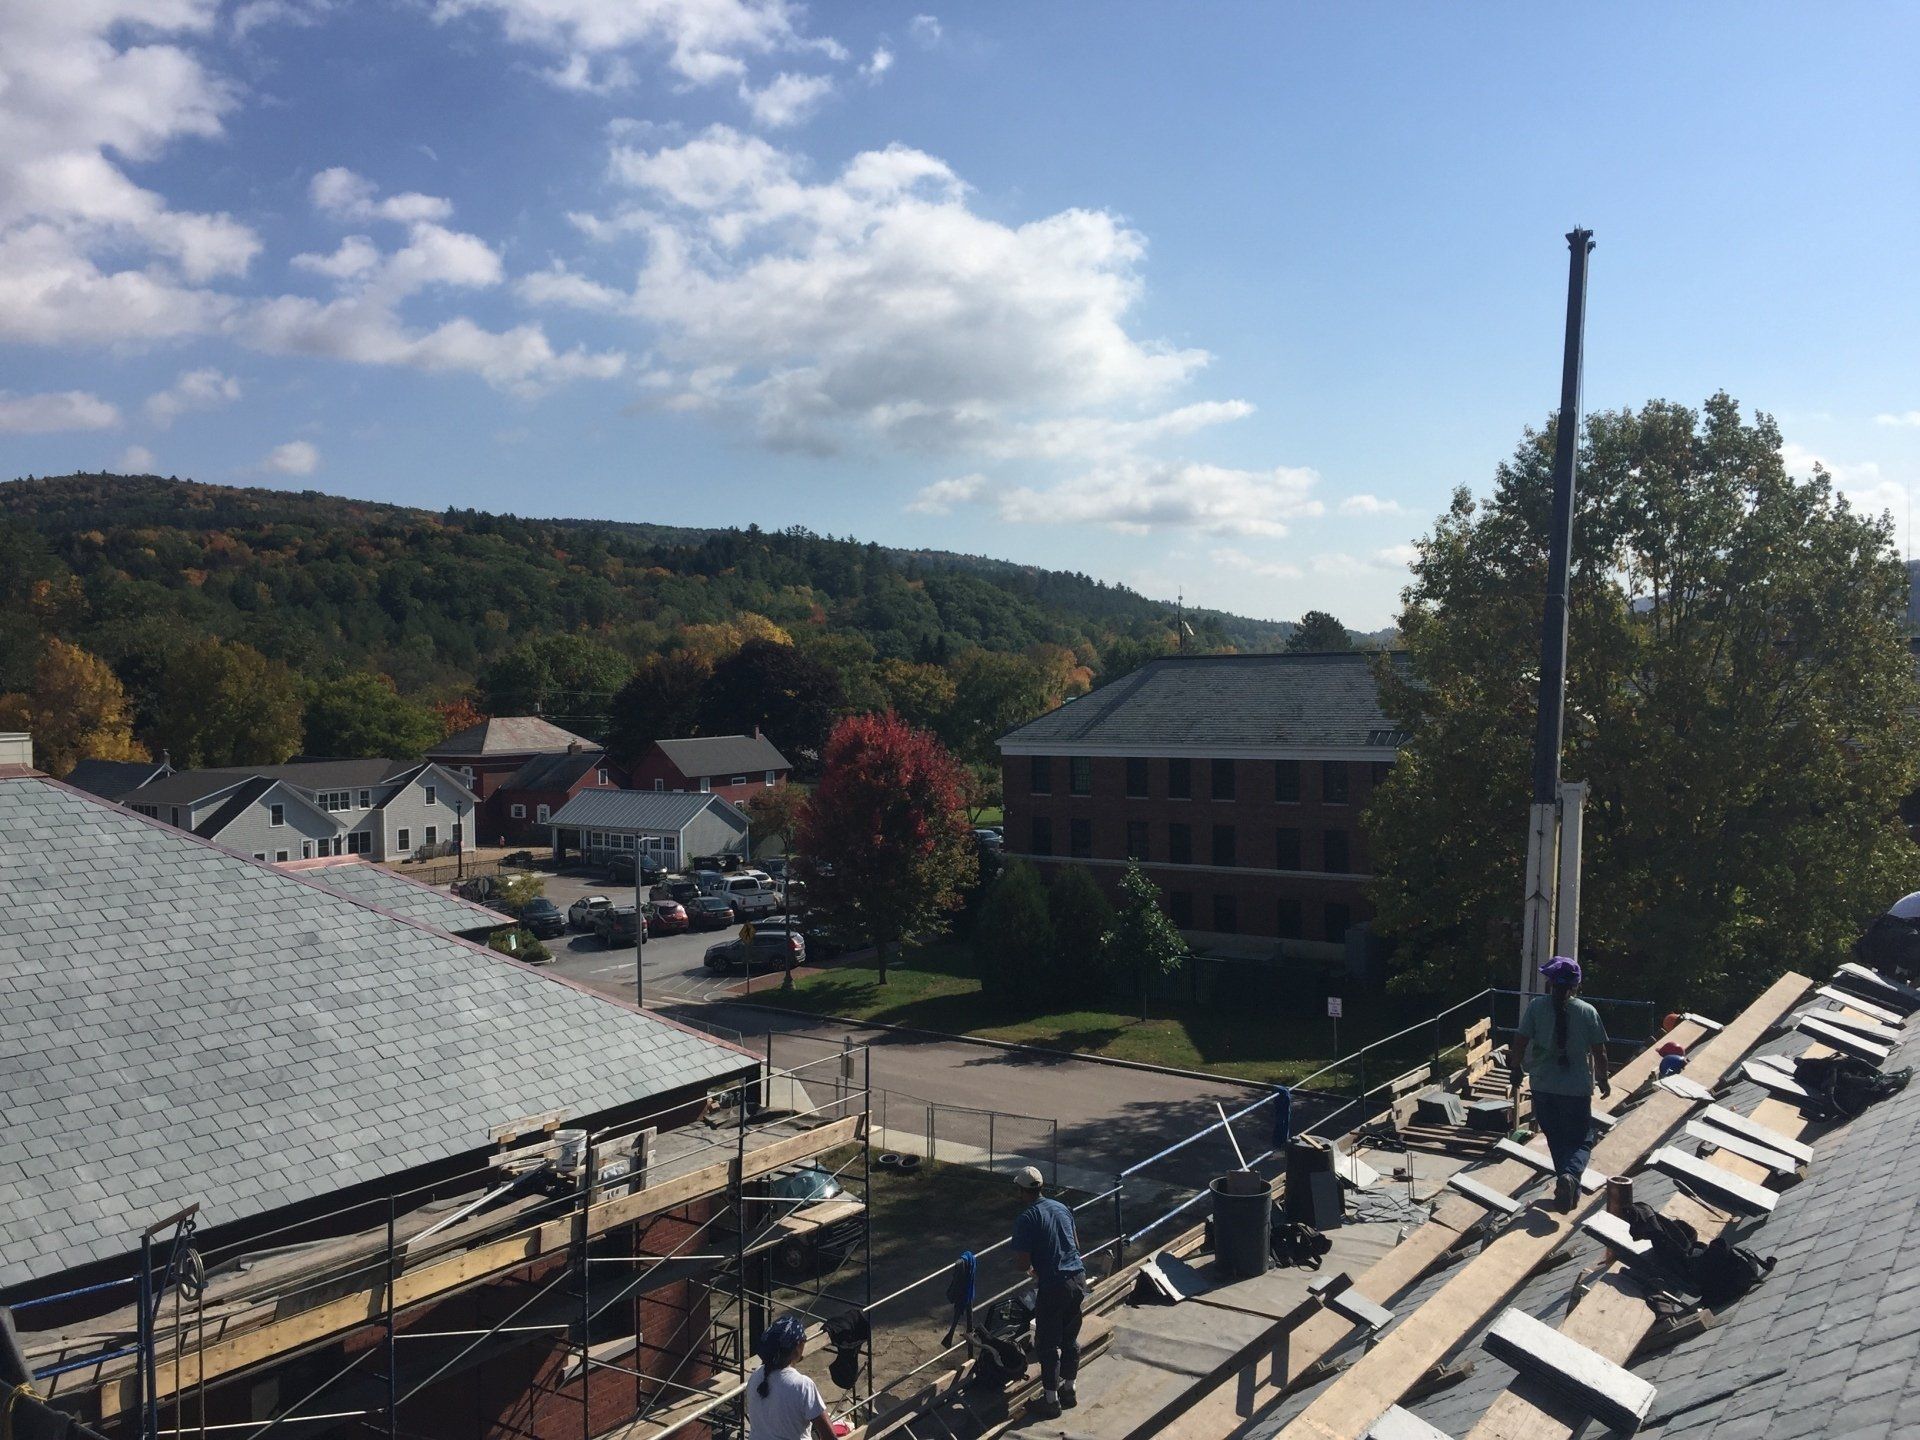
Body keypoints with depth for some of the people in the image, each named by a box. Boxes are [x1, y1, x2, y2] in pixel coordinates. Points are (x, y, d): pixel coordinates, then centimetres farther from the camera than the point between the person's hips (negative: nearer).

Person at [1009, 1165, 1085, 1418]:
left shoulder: (1026, 1220, -15)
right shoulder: (1062, 1208, 7)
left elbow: (1022, 1264, -15)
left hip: (1053, 1285, -7)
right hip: (1078, 1278, 7)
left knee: (1047, 1344, 8)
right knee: (1070, 1338, 20)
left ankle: (1050, 1400, 16)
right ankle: (1067, 1390, 33)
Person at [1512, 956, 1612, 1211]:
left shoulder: (1536, 1006, -6)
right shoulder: (1588, 1011, -4)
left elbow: (1520, 1041, -7)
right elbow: (1599, 1051, -1)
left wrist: (1516, 1068, 9)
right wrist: (1603, 1079, 15)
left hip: (1543, 1087, 1)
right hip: (1577, 1088, -1)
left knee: (1556, 1140, 18)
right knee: (1581, 1141, 9)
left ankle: (1568, 1186, 22)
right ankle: (1570, 1175, -18)